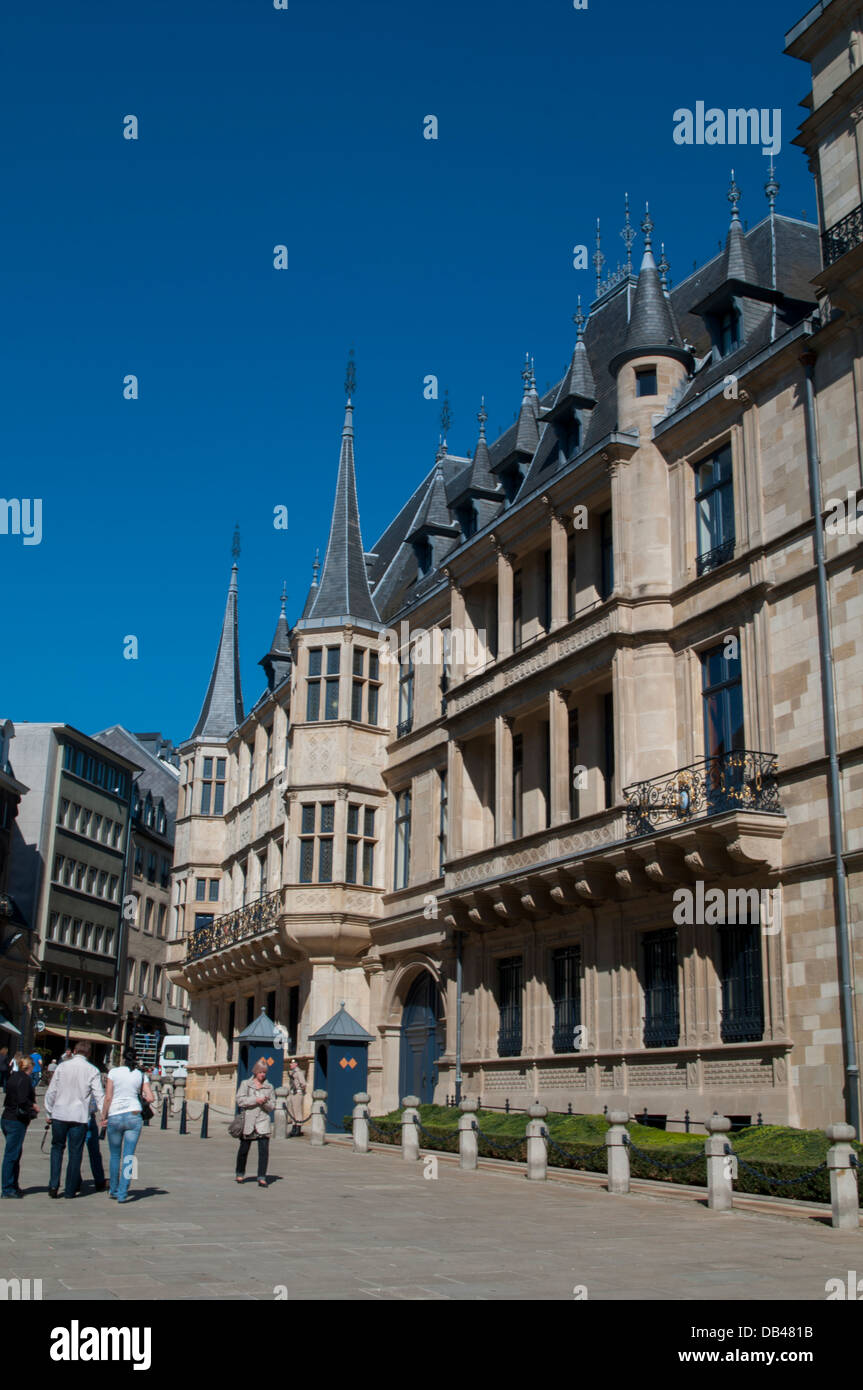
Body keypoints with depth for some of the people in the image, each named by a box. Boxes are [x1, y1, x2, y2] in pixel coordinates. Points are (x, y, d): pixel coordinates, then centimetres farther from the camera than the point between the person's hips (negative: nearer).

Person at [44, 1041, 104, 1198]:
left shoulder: (62, 1067, 1)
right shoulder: (92, 1071, -2)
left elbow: (51, 1092, 4)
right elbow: (99, 1095, -5)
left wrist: (49, 1112, 13)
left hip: (59, 1115, 1)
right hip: (80, 1117, -1)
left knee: (57, 1147, 16)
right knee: (75, 1153, 7)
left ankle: (54, 1184, 4)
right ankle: (70, 1190, 10)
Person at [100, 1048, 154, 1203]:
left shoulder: (114, 1072, 0)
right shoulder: (141, 1075, 5)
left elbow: (107, 1098, -4)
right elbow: (150, 1098, 0)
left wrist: (104, 1116, 6)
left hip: (114, 1117, 0)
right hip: (133, 1115, 0)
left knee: (115, 1155, 15)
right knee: (128, 1156, 2)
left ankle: (114, 1190, 25)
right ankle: (122, 1193, -2)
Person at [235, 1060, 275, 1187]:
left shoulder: (269, 1087, 11)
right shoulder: (245, 1084, 7)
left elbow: (272, 1106, 9)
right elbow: (240, 1099, -5)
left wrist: (265, 1102, -12)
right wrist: (255, 1100, -13)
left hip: (263, 1121, 1)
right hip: (248, 1121, -1)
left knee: (264, 1150, -11)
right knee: (244, 1149, 9)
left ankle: (262, 1178, -7)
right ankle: (240, 1174, 30)